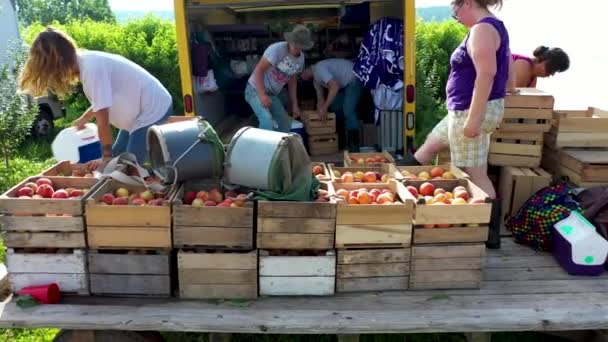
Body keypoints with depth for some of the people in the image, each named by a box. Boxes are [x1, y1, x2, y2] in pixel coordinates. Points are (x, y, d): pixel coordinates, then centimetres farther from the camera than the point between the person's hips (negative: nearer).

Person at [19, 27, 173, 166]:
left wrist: (106, 157, -12)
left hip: (152, 109, -9)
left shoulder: (92, 67, -25)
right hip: (139, 110, 9)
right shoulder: (86, 61, 2)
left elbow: (102, 119, -21)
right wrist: (83, 119, 30)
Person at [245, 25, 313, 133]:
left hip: (272, 94, 8)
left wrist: (294, 105, 9)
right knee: (267, 120, -28)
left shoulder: (301, 58, -1)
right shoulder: (277, 49, -24)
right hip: (255, 90, -7)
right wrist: (262, 95, -31)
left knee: (286, 125, 6)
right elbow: (258, 70, -23)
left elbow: (292, 81, 11)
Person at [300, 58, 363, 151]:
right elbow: (320, 99, 12)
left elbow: (334, 87, -32)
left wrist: (324, 107, -28)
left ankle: (354, 146, -17)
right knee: (335, 107, 11)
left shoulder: (319, 69, -23)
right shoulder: (315, 79, 8)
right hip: (345, 83, 11)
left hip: (354, 78, -11)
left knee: (348, 111, -20)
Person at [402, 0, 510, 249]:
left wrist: (473, 118, -27)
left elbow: (486, 74, -26)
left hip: (472, 111, -11)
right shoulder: (494, 26, 15)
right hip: (464, 111, 11)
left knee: (475, 174, -2)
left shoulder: (482, 29, -16)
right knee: (430, 144, 24)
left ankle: (490, 235, 9)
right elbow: (494, 70, 19)